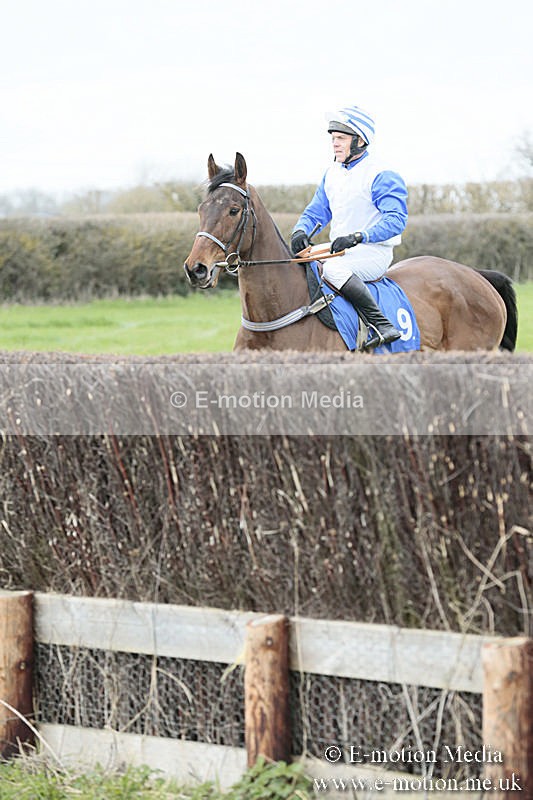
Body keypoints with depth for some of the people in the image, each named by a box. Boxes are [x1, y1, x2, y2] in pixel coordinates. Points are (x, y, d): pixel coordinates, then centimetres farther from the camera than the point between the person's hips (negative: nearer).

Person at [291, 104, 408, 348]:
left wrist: (357, 237, -33)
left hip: (373, 252, -8)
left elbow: (395, 220, -22)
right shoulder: (332, 174, 13)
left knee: (334, 269, -36)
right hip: (339, 250, 9)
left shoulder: (381, 176, -12)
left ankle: (382, 326, -33)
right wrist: (300, 230, -6)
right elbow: (316, 212, 18)